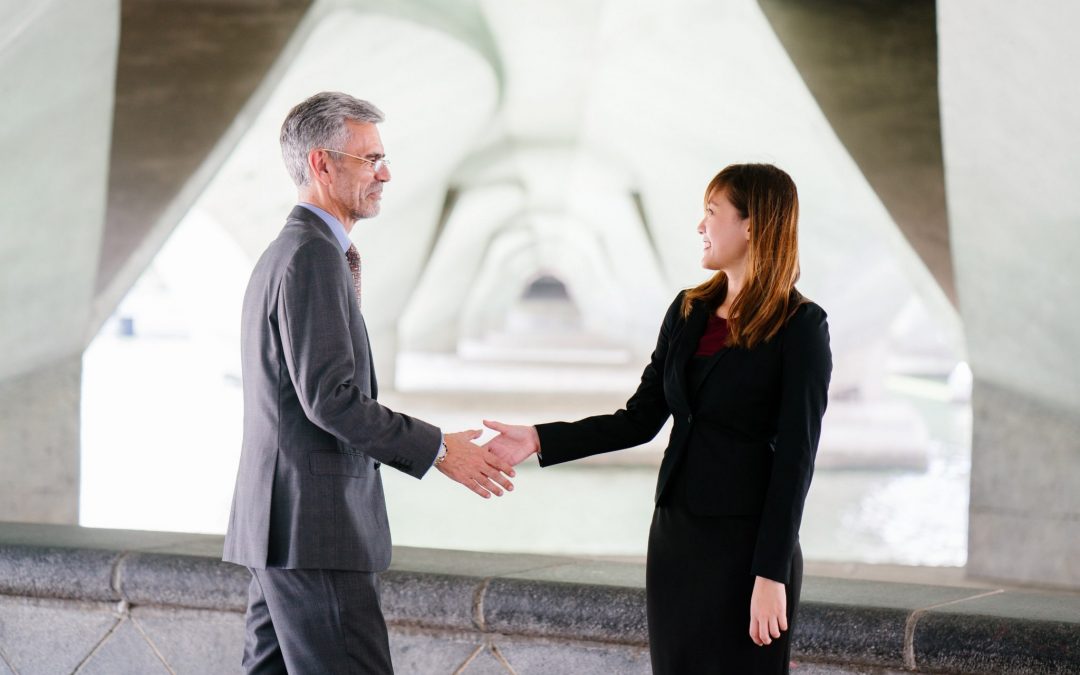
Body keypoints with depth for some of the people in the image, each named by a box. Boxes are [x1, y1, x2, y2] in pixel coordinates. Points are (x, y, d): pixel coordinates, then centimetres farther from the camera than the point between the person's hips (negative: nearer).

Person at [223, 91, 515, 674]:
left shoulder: (281, 253, 19)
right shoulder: (314, 256, -14)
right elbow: (330, 398, -20)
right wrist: (438, 450, -13)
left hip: (278, 526, 11)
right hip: (313, 528, -11)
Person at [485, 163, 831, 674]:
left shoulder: (800, 327, -10)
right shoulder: (688, 311, 8)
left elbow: (795, 459, -13)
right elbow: (639, 420, 10)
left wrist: (771, 574, -16)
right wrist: (538, 440, 1)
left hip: (746, 542, -6)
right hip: (675, 534, 6)